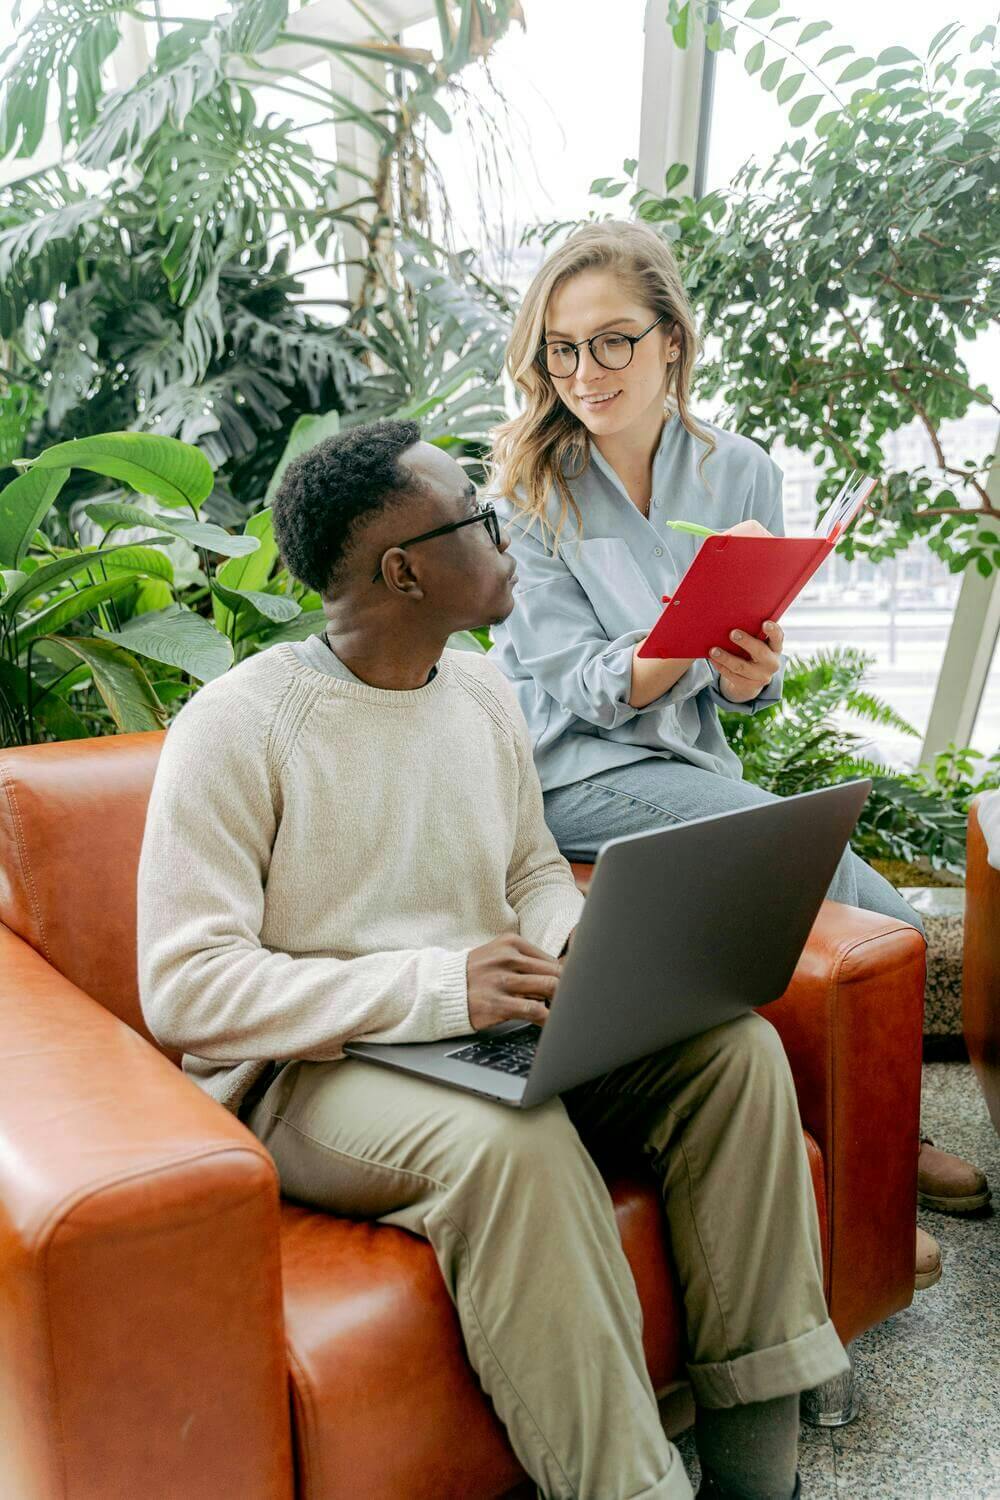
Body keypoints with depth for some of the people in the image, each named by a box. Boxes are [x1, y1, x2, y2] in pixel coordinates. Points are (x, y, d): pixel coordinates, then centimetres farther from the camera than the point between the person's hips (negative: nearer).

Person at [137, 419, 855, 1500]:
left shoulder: (484, 693, 9)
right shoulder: (239, 725, -14)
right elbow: (185, 987, -18)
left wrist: (575, 945, -7)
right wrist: (437, 985, -27)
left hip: (491, 1028, 7)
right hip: (312, 1073, -6)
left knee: (736, 1047, -12)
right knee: (512, 1141, -36)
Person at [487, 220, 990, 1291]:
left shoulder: (740, 473, 3)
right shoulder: (529, 488, -7)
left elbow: (745, 692, 6)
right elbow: (582, 689, -13)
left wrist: (748, 671, -19)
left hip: (694, 762, 4)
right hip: (576, 774, -4)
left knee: (885, 931, -14)